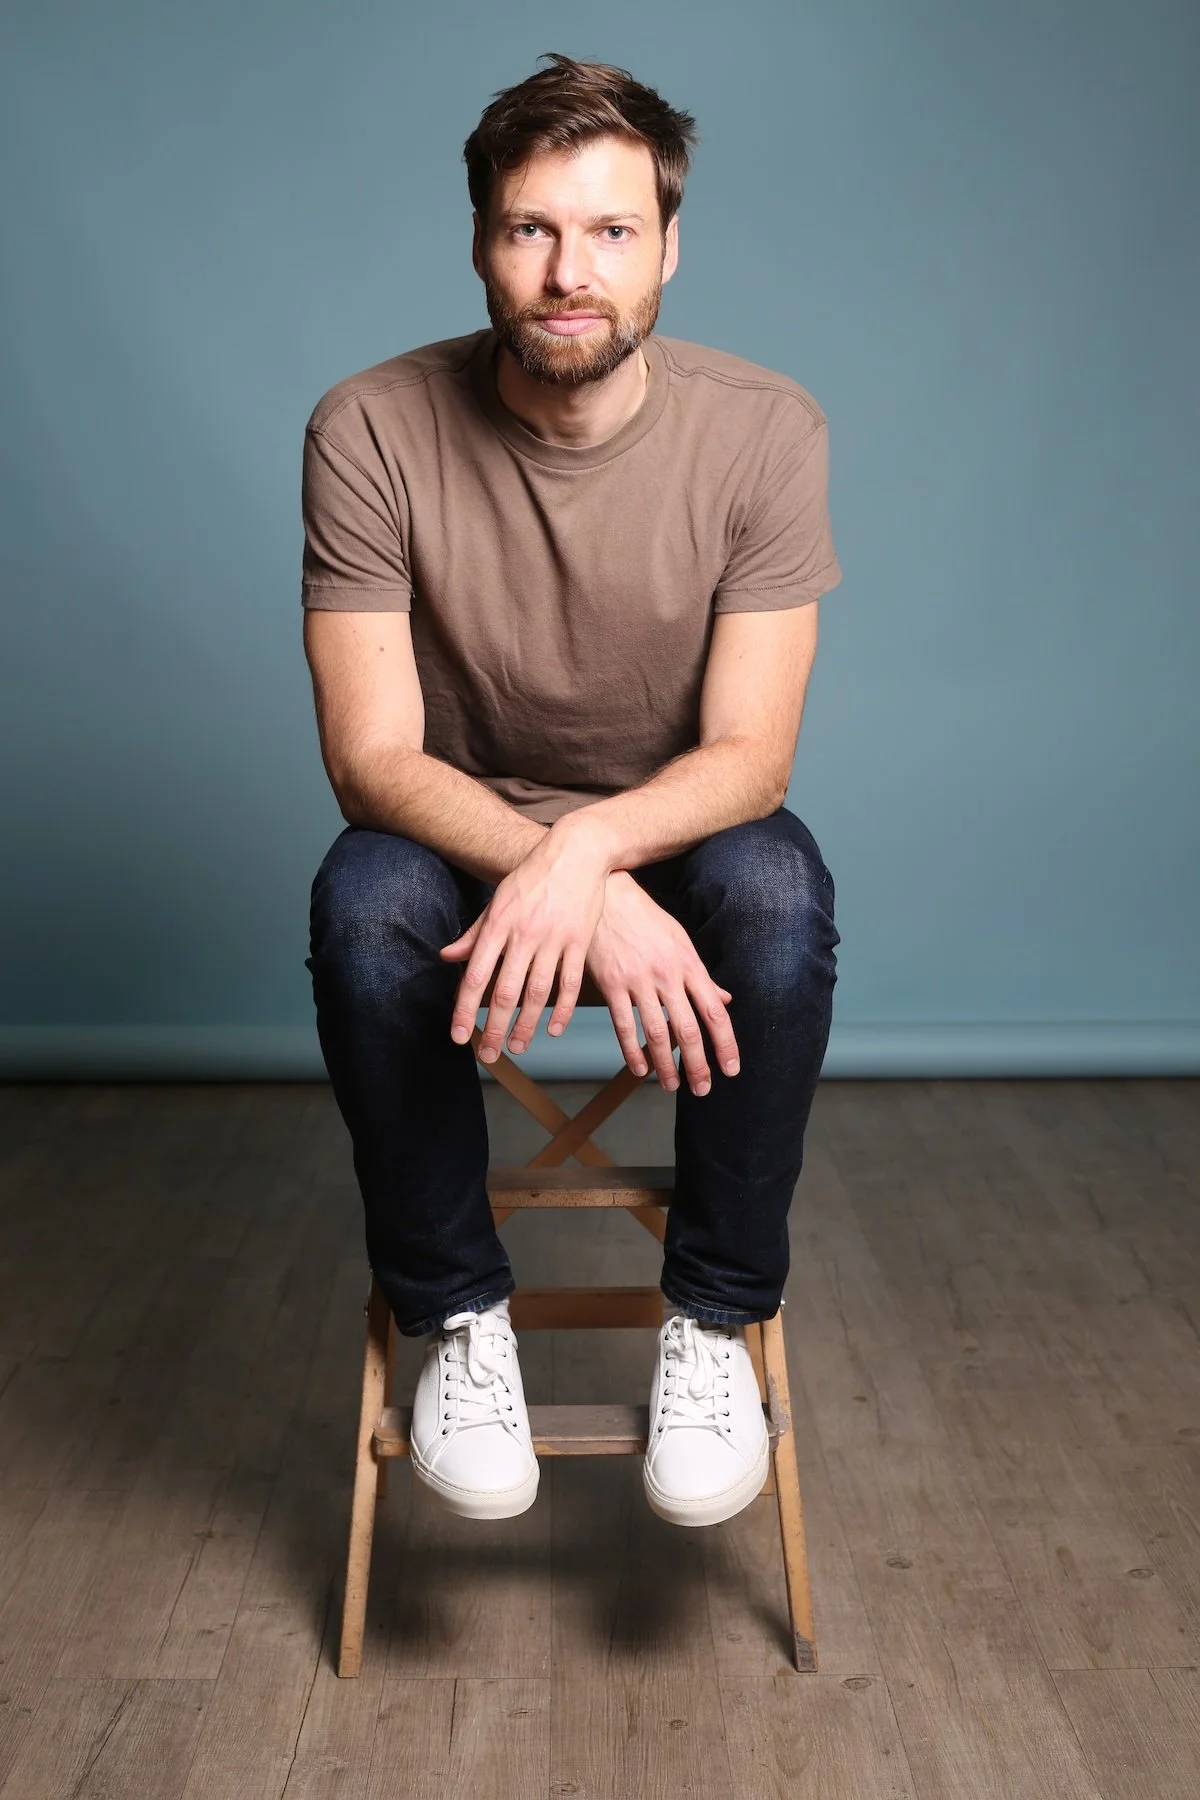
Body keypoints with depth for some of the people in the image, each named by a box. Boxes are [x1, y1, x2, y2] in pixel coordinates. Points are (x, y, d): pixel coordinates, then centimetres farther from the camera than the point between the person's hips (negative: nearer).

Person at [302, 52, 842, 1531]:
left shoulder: (764, 431, -15)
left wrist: (589, 848, -40)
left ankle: (716, 1318, -13)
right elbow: (371, 759, -20)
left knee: (780, 890, -33)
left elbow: (749, 755, -18)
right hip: (456, 839, 0)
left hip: (675, 834, 1)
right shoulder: (371, 430, -16)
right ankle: (456, 1318, -12)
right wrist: (598, 901, -35)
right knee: (360, 903, -33)